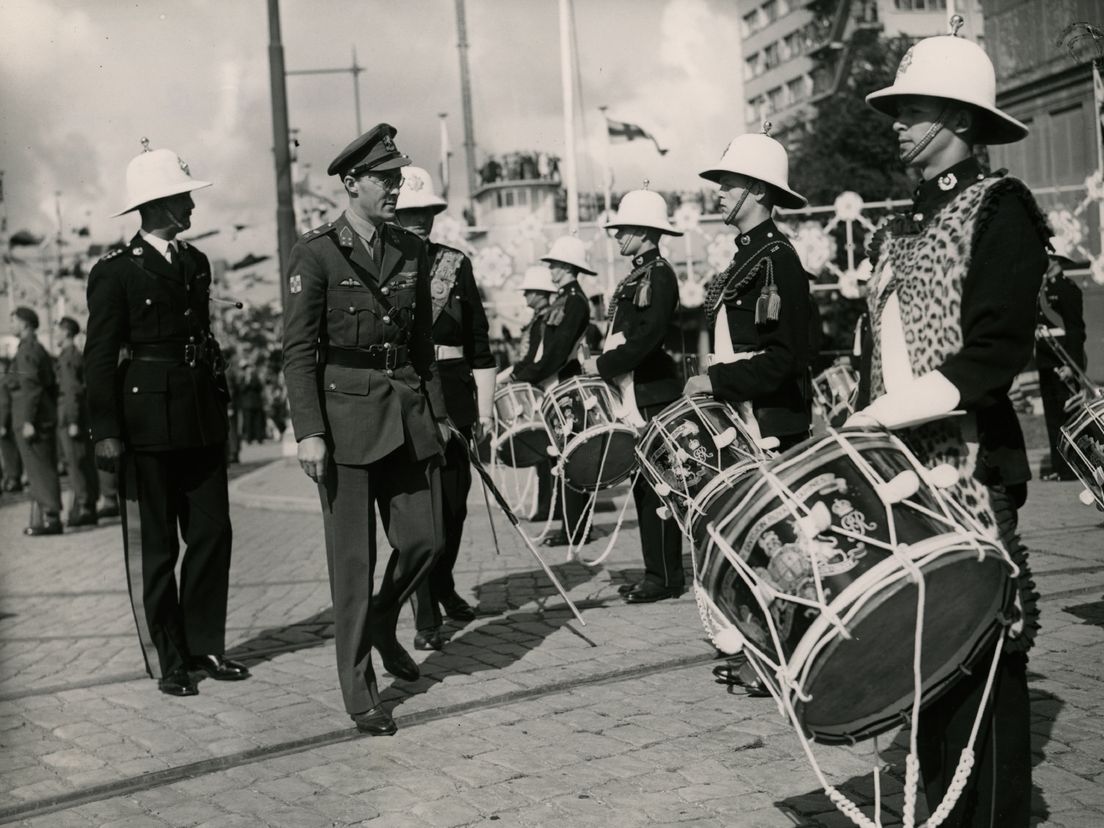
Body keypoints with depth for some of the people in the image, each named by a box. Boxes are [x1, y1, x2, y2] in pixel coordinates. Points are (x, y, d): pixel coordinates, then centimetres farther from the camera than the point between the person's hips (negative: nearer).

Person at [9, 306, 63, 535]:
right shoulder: (39, 349, 18)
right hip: (46, 420, 9)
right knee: (43, 471, 10)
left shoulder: (27, 350, -12)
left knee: (40, 471, -7)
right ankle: (39, 520, 15)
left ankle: (51, 518, -6)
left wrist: (28, 421, -20)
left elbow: (30, 387, -19)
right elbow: (52, 386, 20)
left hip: (32, 422, -9)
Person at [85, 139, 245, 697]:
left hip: (202, 421, 6)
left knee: (213, 534, 7)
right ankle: (168, 662, 14)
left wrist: (220, 403, 13)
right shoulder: (115, 272, -7)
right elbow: (99, 357, -9)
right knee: (154, 547, 4)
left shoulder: (196, 263, 12)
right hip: (147, 425, -6)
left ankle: (205, 648, 20)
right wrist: (106, 432, -14)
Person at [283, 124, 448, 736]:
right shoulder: (315, 254, -5)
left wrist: (437, 412, 15)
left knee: (425, 539, 4)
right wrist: (308, 431, -15)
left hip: (408, 411, 5)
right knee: (353, 558, 0)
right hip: (346, 414, -5)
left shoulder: (411, 251, 10)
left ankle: (381, 623, 35)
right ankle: (359, 692, 11)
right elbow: (298, 350, -8)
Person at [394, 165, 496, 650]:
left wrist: (484, 406, 10)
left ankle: (443, 586, 36)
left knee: (454, 502, 10)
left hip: (451, 395, 3)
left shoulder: (456, 265, 10)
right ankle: (426, 618, 3)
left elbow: (479, 340, 13)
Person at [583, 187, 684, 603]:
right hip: (635, 394, 9)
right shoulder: (636, 277, 17)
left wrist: (603, 364, -14)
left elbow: (648, 337, -19)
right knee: (643, 483, 11)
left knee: (655, 484, -6)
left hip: (653, 394, -9)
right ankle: (656, 573, 18)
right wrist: (604, 362, 7)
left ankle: (665, 577, 0)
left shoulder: (660, 275, -11)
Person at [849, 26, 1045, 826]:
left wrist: (886, 416, -17)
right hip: (898, 462, 7)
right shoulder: (896, 231, 18)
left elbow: (996, 354, -13)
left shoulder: (1000, 208, -3)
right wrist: (865, 427, 6)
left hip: (972, 460, -7)